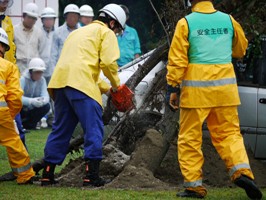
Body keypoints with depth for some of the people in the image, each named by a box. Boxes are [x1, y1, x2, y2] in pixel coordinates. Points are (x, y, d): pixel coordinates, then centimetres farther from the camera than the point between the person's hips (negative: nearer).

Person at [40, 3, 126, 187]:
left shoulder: (79, 32, 33)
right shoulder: (106, 33, 8)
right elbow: (108, 62, -6)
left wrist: (105, 88, 31)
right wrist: (116, 85, 11)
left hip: (60, 82, 8)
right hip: (81, 83, -8)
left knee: (61, 129, 15)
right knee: (94, 129, -3)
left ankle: (48, 174, 15)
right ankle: (92, 175, -7)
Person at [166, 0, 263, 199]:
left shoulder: (186, 23, -4)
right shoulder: (229, 20, 6)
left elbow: (177, 59, -7)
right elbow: (241, 50, 22)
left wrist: (173, 88, -1)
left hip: (196, 89, -3)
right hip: (225, 86, 3)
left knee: (190, 137, 6)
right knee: (229, 132, 11)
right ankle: (241, 170, -10)